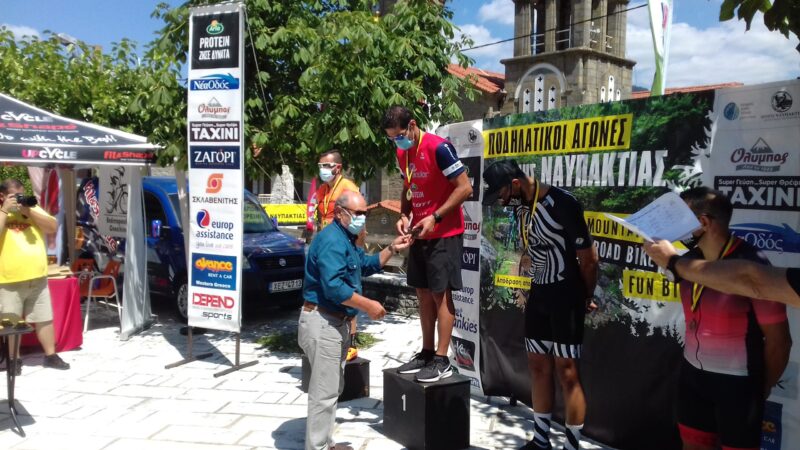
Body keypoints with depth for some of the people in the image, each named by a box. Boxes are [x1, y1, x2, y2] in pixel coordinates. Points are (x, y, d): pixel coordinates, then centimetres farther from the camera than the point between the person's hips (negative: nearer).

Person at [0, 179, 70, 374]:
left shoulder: (33, 209, 12)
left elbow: (53, 227, 1)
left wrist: (29, 211, -7)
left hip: (37, 278, 4)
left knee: (44, 319, 10)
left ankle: (50, 355, 20)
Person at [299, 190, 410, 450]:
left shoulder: (346, 239, 16)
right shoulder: (332, 239, -19)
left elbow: (367, 265, 26)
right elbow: (333, 286, -28)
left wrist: (392, 249, 14)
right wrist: (368, 306, -21)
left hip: (337, 322, 11)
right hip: (323, 323, -11)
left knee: (332, 388, 19)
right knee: (324, 391, -5)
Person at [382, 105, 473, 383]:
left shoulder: (438, 147, -17)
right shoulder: (402, 153, 8)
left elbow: (465, 188, -17)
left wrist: (435, 218, -20)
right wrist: (404, 215, 1)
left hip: (444, 234, -8)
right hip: (419, 234, 8)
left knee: (441, 294, -3)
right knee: (423, 294, 12)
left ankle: (442, 360, 4)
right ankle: (426, 353, 23)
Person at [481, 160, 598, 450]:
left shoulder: (561, 204, -20)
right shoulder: (521, 206, 3)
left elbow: (588, 258, -13)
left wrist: (586, 297, -1)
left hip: (566, 295, -8)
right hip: (538, 293, 8)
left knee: (566, 373, -3)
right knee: (538, 367, 14)